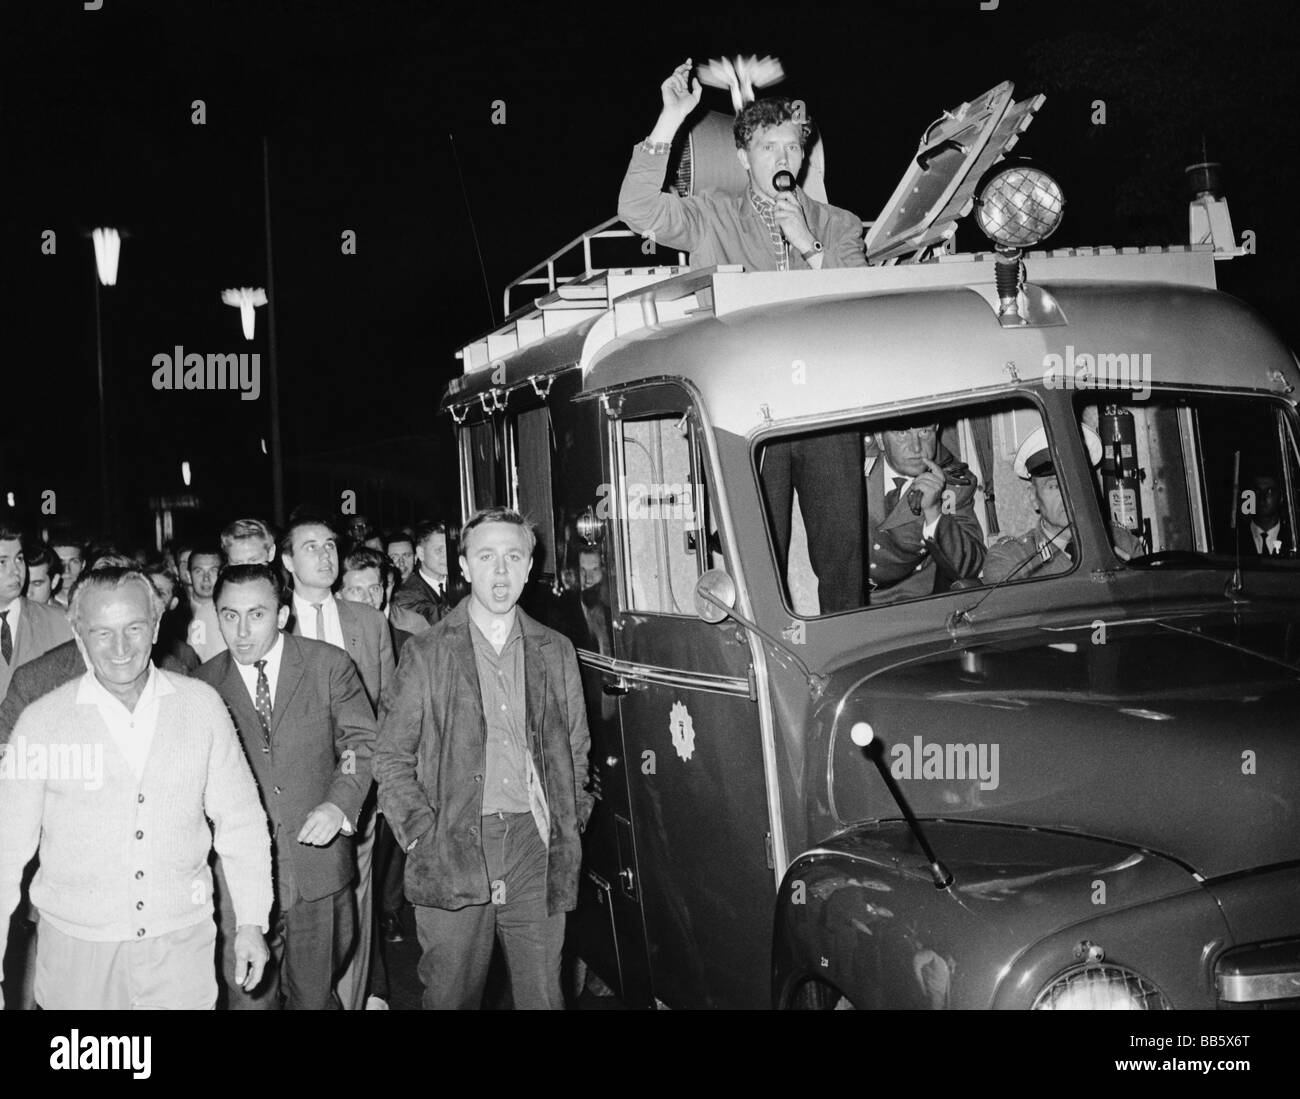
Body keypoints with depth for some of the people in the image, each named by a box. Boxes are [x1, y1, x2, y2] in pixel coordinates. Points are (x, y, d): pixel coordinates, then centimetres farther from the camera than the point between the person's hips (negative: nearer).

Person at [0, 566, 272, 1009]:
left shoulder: (201, 704, -3)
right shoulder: (42, 721, -7)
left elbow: (239, 819, 3)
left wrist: (251, 922, 3)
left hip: (181, 940, 1)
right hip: (77, 946, 0)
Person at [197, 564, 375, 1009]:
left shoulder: (329, 665, -2)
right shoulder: (205, 684, 1)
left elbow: (363, 741, 0)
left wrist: (339, 805, -16)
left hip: (318, 862, 0)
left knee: (313, 994, 11)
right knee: (249, 998, 3)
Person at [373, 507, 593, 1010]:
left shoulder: (556, 652, 10)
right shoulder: (428, 654, 2)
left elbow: (576, 749, 17)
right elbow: (391, 757, 3)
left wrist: (570, 826, 6)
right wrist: (421, 836, -7)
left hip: (537, 849, 2)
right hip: (454, 847, -2)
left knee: (542, 994, 4)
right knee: (451, 994, 5)